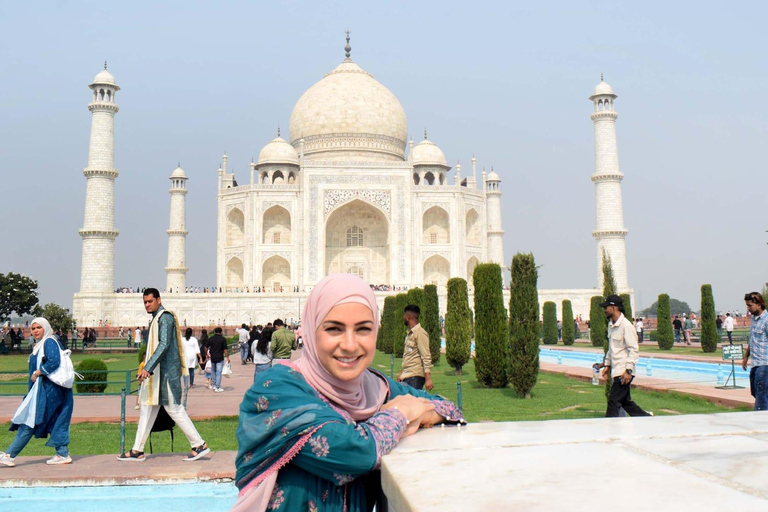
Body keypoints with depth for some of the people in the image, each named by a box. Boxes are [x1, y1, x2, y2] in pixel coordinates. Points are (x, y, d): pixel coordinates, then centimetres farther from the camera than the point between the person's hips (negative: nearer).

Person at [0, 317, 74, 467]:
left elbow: (54, 362, -23)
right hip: (42, 388, 10)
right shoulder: (40, 344, 20)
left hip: (47, 388, -10)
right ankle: (63, 454, 8)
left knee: (29, 421, -6)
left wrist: (37, 373, -15)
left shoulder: (49, 342, -10)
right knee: (55, 422, 7)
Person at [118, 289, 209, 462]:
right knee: (147, 408, 10)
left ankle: (199, 445, 0)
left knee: (174, 408, -7)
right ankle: (137, 451, 16)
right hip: (156, 371, 10)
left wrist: (148, 367, -30)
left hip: (166, 371, -10)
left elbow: (164, 344, -25)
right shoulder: (156, 318, 17)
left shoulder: (165, 317, -14)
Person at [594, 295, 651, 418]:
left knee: (614, 401, -7)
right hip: (616, 370, 9)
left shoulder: (626, 325, -15)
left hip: (623, 372, -9)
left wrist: (628, 370, -21)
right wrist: (607, 365, 19)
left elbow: (634, 350, -17)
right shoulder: (611, 325, 13)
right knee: (625, 402, 14)